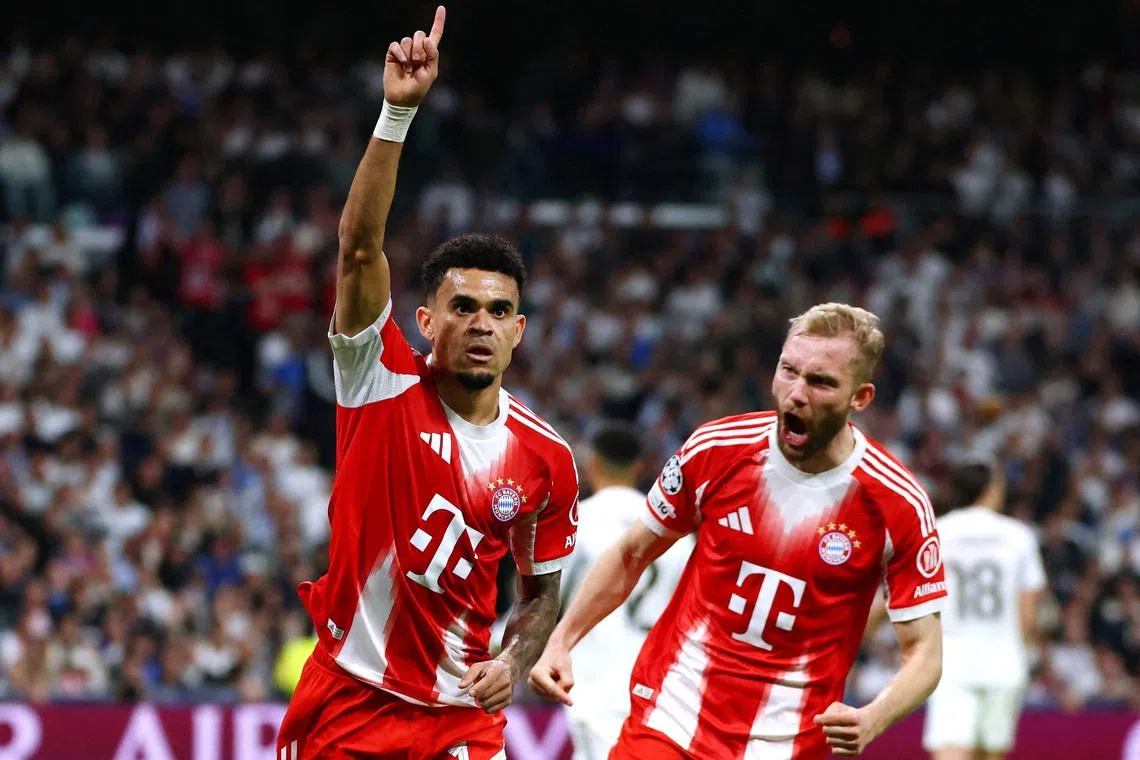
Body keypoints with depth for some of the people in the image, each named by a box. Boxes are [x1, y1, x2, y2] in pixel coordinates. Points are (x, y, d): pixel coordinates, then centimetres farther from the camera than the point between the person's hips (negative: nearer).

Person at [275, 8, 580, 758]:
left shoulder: (545, 458, -1)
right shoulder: (385, 386, -7)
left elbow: (543, 589, 13)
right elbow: (361, 245, -20)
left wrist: (514, 664, -9)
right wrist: (398, 112, -30)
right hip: (347, 695, -1)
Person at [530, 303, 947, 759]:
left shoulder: (899, 506, -10)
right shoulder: (715, 449, -4)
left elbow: (924, 651, -5)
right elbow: (632, 555, 12)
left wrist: (871, 722, -24)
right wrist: (561, 642, 4)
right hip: (667, 721, 1)